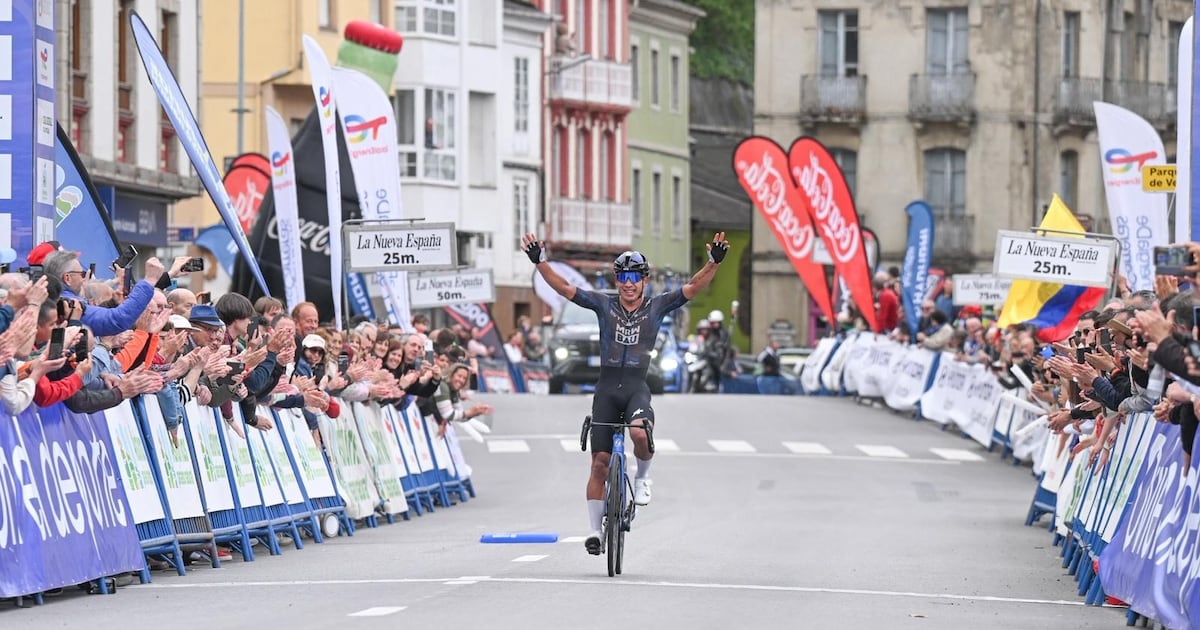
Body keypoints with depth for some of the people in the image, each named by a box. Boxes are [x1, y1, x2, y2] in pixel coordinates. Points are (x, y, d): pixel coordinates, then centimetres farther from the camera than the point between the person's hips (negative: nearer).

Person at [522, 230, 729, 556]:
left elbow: (694, 287, -7)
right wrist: (540, 261, -16)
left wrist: (714, 263, -23)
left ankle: (642, 476, -1)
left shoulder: (657, 306, 3)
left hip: (637, 388, -1)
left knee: (640, 431, -34)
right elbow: (563, 287, -3)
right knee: (600, 462, 1)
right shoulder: (604, 305, 4)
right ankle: (594, 529, 11)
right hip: (606, 388, 1)